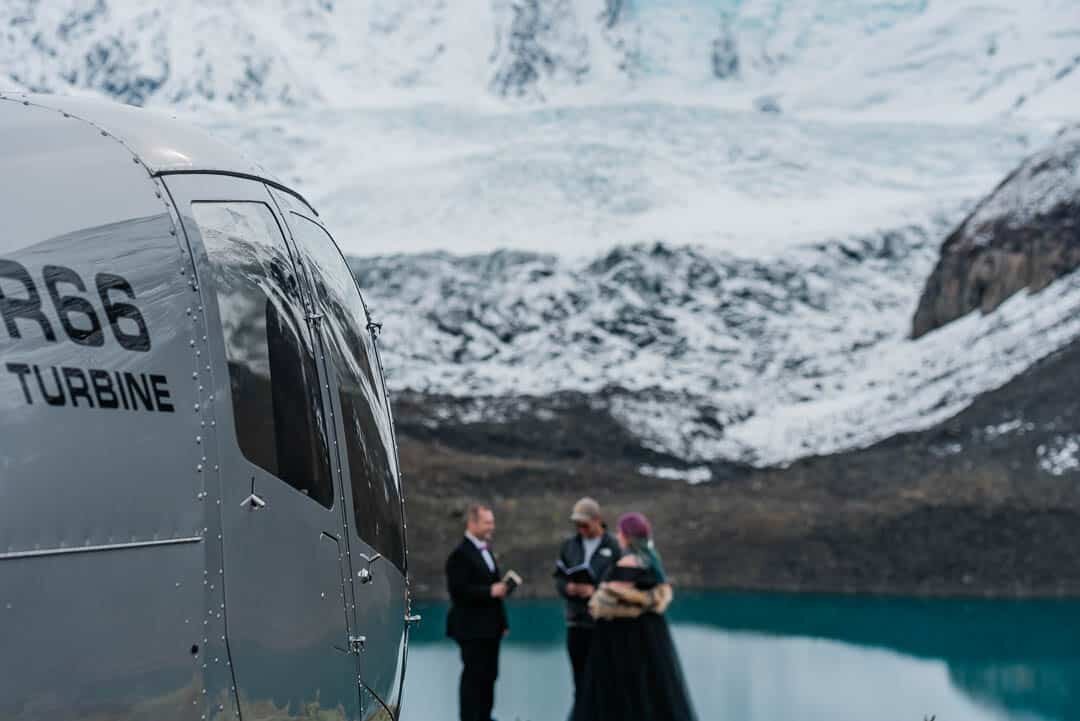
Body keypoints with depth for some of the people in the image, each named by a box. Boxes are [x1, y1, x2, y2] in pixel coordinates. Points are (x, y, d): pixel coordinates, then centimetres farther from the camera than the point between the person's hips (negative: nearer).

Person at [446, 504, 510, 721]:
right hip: (472, 628, -9)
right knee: (473, 676, -5)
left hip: (489, 627, 9)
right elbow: (458, 589, -20)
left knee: (489, 676, 11)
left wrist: (502, 621, 17)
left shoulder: (485, 550, 17)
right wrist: (490, 591, -22)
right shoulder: (461, 554, -13)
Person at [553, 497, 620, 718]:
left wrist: (596, 591, -20)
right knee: (581, 681, 10)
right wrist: (568, 588, -11)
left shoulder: (613, 547, -5)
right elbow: (559, 577, 11)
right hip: (576, 622, 4)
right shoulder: (569, 546, 10)